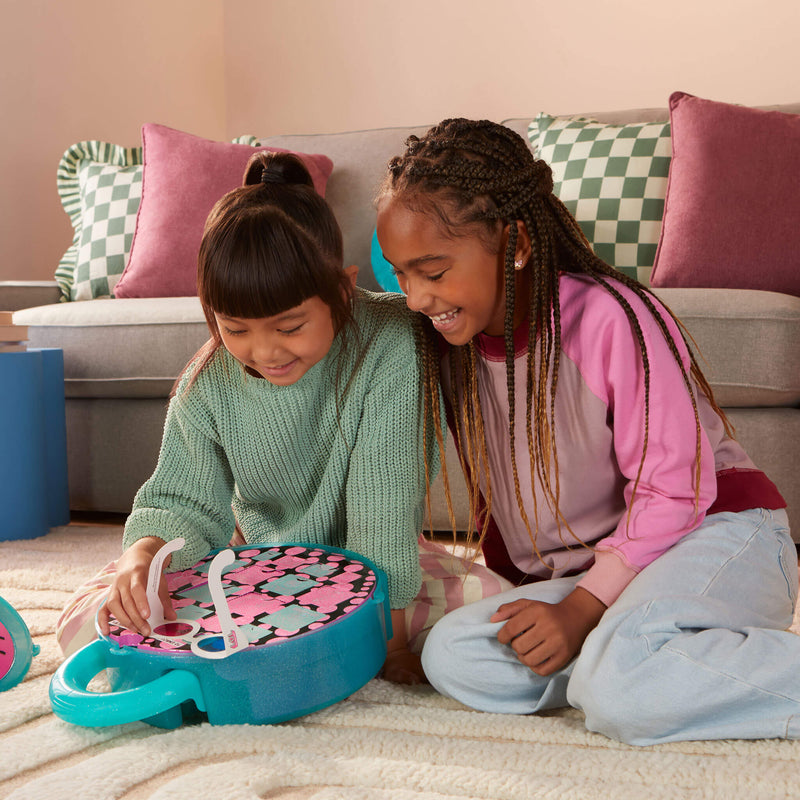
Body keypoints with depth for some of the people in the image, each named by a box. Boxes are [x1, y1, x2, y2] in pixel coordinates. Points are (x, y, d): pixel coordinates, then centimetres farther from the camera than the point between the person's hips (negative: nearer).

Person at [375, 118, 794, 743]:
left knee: (622, 693, -35)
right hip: (585, 572, 7)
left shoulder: (611, 320, -20)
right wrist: (521, 600, 15)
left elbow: (672, 494, -17)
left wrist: (579, 611, -21)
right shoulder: (455, 340, 0)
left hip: (717, 532, -7)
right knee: (452, 655, -17)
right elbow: (498, 493, 12)